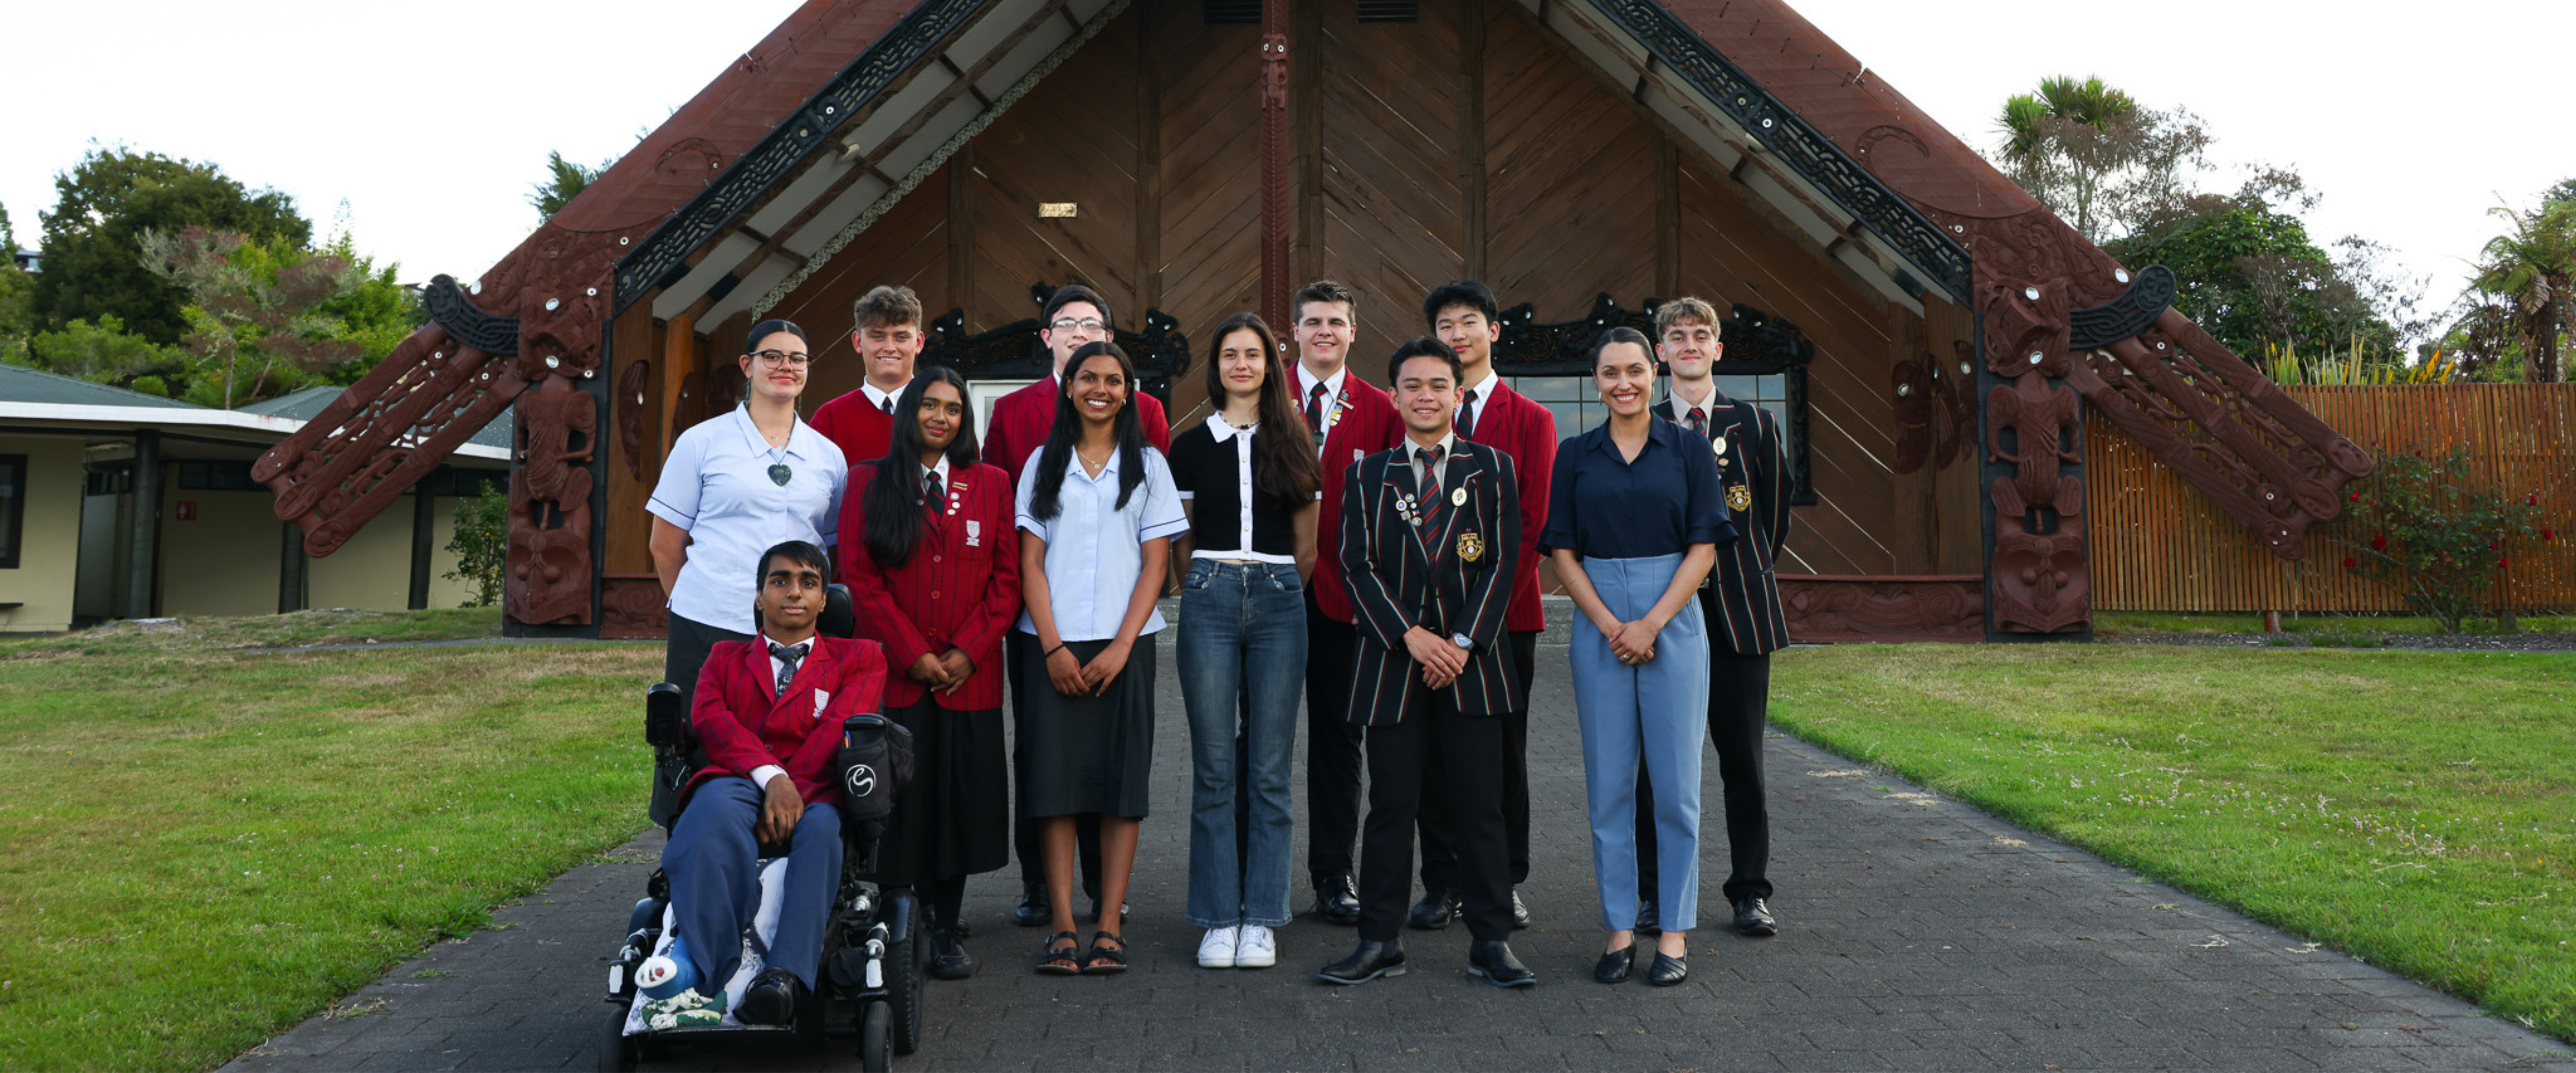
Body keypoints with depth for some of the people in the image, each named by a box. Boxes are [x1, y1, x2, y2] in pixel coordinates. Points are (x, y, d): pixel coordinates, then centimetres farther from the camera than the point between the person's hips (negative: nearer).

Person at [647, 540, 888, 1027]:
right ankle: (698, 978, -53)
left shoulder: (858, 659, 23)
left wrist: (791, 795, -12)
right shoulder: (726, 657, 28)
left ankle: (784, 979, -55)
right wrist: (771, 777, -13)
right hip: (737, 783, 1)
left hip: (815, 794, 0)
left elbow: (837, 731, 5)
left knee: (820, 827, -38)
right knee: (716, 810, -37)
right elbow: (709, 718, 6)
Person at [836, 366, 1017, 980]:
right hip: (893, 674, -1)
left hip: (970, 676, 1)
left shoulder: (991, 485, 11)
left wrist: (969, 651, -6)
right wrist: (913, 654, -8)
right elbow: (859, 577, 0)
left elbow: (1007, 578, 6)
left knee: (959, 798, 2)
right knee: (896, 800, -1)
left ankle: (946, 932, 11)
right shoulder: (869, 485, 7)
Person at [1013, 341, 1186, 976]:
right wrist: (1053, 646, -7)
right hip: (1053, 644, 1)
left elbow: (1155, 564, 3)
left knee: (1121, 781, -2)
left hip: (1124, 644, 0)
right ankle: (1062, 928, 2)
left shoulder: (1148, 465, 9)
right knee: (1055, 779, -3)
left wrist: (1121, 647, -9)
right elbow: (1031, 562, 5)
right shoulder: (1044, 464, 11)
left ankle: (1109, 930, 3)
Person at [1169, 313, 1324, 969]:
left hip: (1278, 602, 0)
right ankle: (1219, 919, 8)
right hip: (1209, 601, 0)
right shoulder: (1191, 446, 9)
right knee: (1214, 768, 0)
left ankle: (1261, 920, 8)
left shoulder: (1293, 445, 10)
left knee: (1270, 769, 1)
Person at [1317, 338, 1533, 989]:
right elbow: (1357, 567, 1)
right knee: (1391, 806, 3)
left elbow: (1503, 562, 2)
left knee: (1480, 808, 2)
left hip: (1472, 661, 0)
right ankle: (1381, 942, 13)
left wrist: (1463, 642, -9)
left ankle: (1491, 942, 12)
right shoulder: (1367, 475, 8)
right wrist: (1411, 635, -11)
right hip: (1393, 662, 0)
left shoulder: (1493, 468, 7)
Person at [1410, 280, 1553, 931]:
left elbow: (1535, 519, -2)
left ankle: (1505, 884, 18)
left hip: (1506, 610, 0)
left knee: (1505, 749, 6)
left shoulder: (1531, 421, 5)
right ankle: (1443, 884, 15)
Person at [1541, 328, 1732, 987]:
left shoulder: (1688, 448, 4)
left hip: (1673, 620, -1)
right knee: (1609, 783, 4)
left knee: (1676, 782, 1)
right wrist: (1610, 625, -8)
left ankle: (1675, 933, 12)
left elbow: (1703, 548, -1)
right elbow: (1563, 553, 4)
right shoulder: (1576, 456, 7)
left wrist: (1651, 623, -11)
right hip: (1598, 624, 1)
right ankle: (1620, 930, 14)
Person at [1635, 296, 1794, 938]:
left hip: (1739, 616, 1)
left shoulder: (1756, 424, 8)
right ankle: (1659, 892, 13)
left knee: (1744, 763, 5)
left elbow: (1773, 520, 14)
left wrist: (1743, 580, 13)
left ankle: (1750, 893, 16)